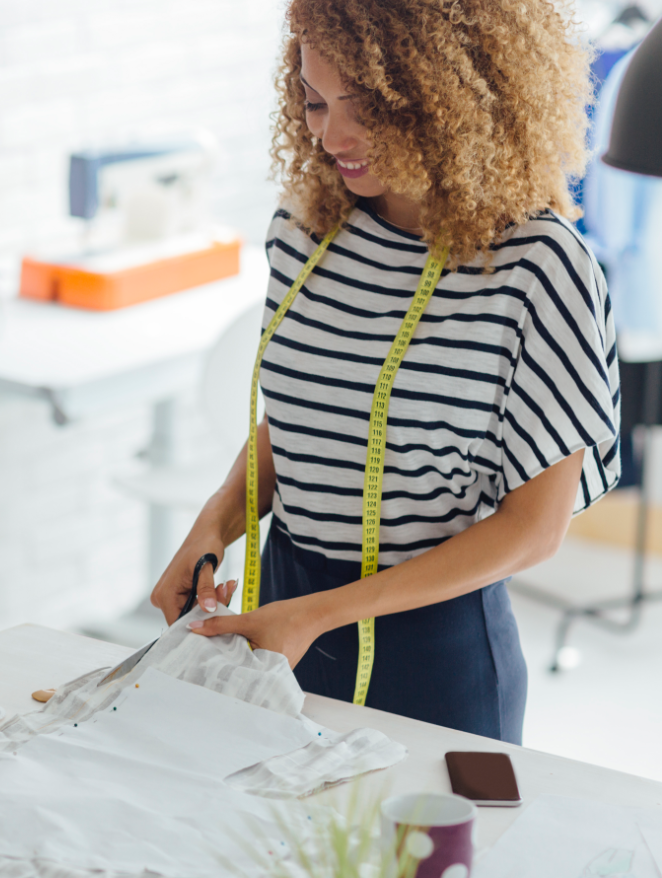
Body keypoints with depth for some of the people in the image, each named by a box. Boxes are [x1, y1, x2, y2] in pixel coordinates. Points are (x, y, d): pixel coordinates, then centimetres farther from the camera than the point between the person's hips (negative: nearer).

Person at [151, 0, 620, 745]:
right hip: (284, 607, 5)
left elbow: (534, 527, -15)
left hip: (438, 645, -5)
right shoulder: (303, 228, 0)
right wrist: (215, 525, -8)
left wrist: (321, 613, -19)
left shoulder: (535, 266, -18)